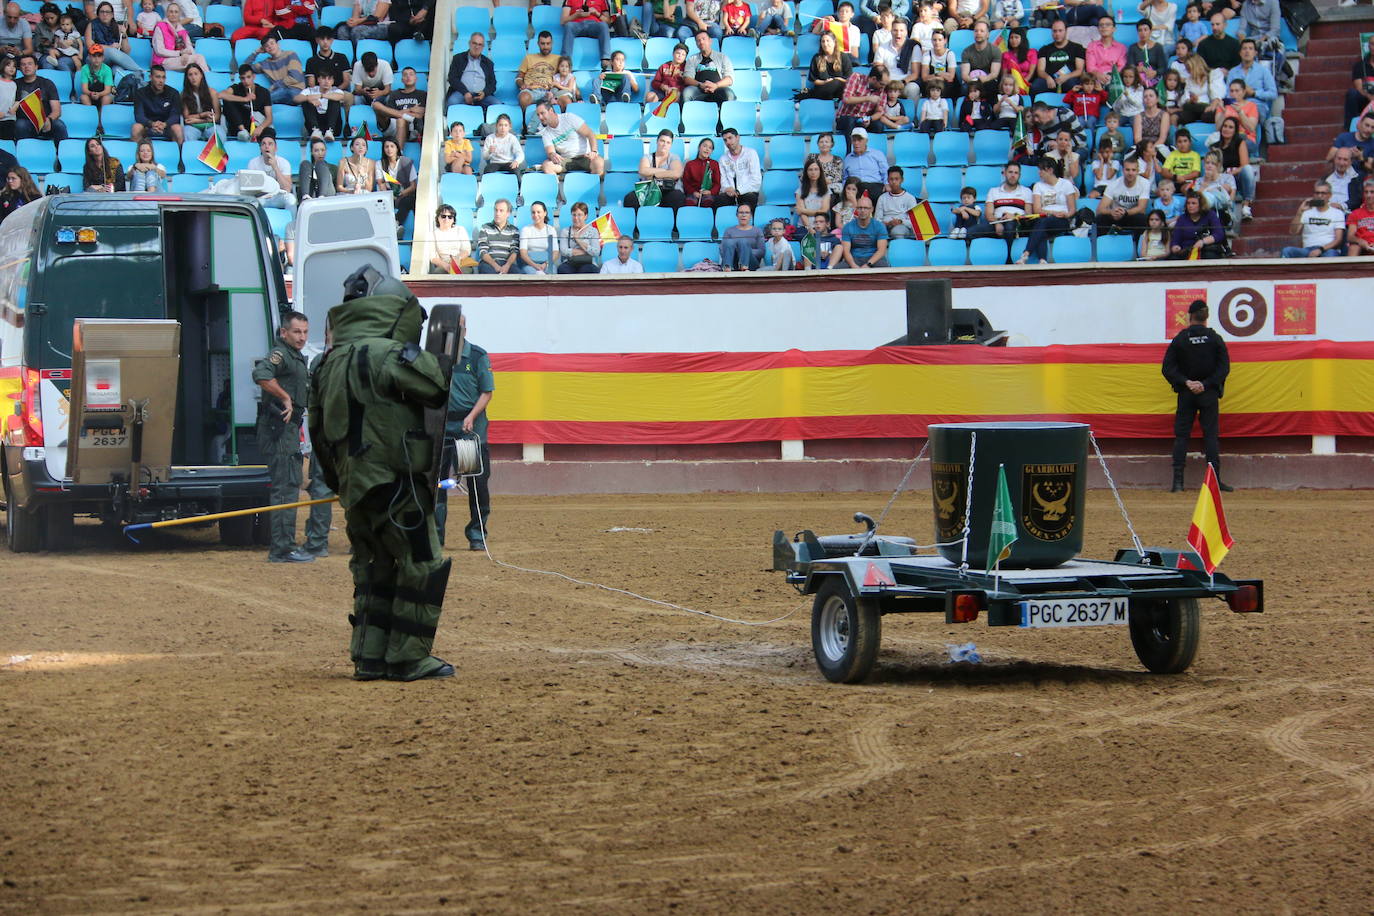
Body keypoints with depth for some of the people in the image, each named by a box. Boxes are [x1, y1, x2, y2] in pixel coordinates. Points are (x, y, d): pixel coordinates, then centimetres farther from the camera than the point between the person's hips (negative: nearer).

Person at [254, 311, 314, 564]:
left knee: (289, 486, 15)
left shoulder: (296, 357, 19)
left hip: (288, 429, 11)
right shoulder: (280, 354, -13)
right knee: (286, 487, -11)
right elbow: (261, 374, -32)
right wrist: (285, 398, -26)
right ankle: (282, 548, -11)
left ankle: (283, 546, 22)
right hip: (278, 429, -11)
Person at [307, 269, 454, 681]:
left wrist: (336, 480, 28)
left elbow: (319, 432, 20)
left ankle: (369, 657, 16)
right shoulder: (383, 354, -14)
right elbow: (437, 387, -17)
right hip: (394, 483, -9)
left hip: (355, 486, 9)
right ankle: (409, 658, -1)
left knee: (375, 567, 17)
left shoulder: (329, 365, 15)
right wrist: (427, 357, 3)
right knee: (423, 566, -2)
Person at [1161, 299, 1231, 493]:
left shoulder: (1179, 339, -1)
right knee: (1211, 435, 3)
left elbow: (1167, 368, -6)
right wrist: (1206, 384, -8)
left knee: (1181, 435, 3)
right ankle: (1215, 480, -2)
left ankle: (1178, 481, -3)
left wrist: (1186, 382, -8)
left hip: (1186, 395, 0)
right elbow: (1224, 367, -6)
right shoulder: (1215, 339, -1)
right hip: (1209, 395, 0)